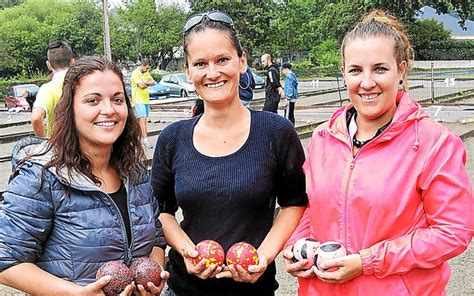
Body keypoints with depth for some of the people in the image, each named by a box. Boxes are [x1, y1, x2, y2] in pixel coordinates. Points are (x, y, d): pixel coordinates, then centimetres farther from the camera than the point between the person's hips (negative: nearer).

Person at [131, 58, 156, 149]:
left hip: (146, 99, 8)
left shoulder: (146, 73, 15)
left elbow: (154, 82, 6)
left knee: (142, 120, 10)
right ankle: (145, 140, -19)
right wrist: (148, 83, -2)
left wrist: (145, 82, -11)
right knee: (142, 120, -14)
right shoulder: (135, 73, -10)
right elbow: (141, 85, -20)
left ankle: (141, 138, 15)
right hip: (138, 100, -8)